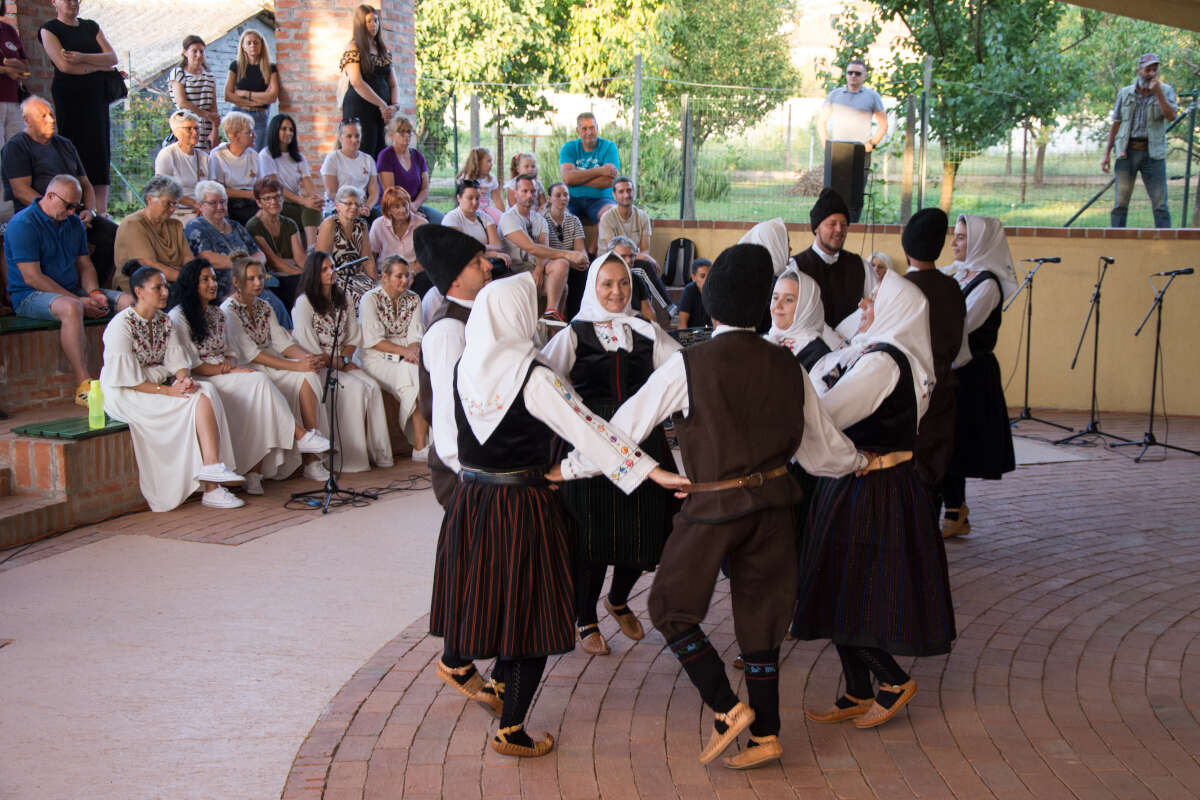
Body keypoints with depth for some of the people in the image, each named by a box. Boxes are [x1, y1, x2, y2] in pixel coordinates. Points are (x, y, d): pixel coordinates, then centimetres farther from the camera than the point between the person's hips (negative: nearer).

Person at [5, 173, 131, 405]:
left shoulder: (73, 223, 14)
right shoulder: (22, 224, -12)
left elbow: (84, 264, 17)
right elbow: (32, 277, -17)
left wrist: (93, 293, -6)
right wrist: (79, 300, -20)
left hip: (72, 292, 8)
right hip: (30, 297, -8)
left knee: (129, 301, -11)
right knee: (71, 308, -41)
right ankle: (83, 386, -41)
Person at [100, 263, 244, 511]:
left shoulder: (163, 321, 12)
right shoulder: (121, 325, -12)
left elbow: (176, 359, 7)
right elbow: (127, 378, -17)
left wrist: (185, 379, -16)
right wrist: (167, 391, -24)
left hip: (159, 385, 7)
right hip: (126, 395, -7)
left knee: (206, 391, -22)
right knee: (195, 402, -25)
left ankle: (212, 467, -31)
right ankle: (211, 488, -27)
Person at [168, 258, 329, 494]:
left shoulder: (217, 313, 20)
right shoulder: (178, 317, -4)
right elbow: (189, 365, -10)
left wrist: (230, 363, -2)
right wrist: (225, 370, -15)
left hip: (225, 375, 7)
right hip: (201, 381, -7)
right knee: (260, 380, -28)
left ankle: (254, 475, -32)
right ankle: (300, 436, -24)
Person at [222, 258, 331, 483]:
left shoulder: (264, 307, 15)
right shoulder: (228, 311, -8)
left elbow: (282, 342, 8)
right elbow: (250, 354, -17)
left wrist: (308, 357, -14)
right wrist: (296, 366, -24)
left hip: (271, 365, 6)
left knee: (308, 375, -24)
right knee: (303, 376, -27)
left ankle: (312, 457, -29)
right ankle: (311, 457, -25)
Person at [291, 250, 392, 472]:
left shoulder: (343, 299, 15)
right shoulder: (304, 302, -5)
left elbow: (354, 337, 16)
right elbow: (307, 343, -11)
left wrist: (344, 358, -3)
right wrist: (334, 363, -12)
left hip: (342, 363, 6)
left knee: (373, 387, -21)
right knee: (355, 388, -29)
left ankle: (377, 453, -18)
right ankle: (352, 459, -25)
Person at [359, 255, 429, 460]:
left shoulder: (413, 300, 14)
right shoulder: (370, 299, -1)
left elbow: (416, 336, 6)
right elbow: (372, 340, -9)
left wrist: (413, 353, -17)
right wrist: (403, 350, -18)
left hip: (407, 361, 4)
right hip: (378, 361, -4)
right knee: (415, 376, -32)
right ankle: (420, 447, -31)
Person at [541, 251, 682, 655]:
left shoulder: (646, 333, 11)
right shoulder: (574, 334, 1)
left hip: (641, 444, 3)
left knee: (643, 531, 6)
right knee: (593, 536, 0)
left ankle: (618, 601, 37)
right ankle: (586, 620, 24)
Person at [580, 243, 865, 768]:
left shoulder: (687, 365, -11)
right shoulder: (786, 366, 2)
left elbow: (626, 426, -6)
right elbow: (821, 444, 11)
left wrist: (569, 468, 7)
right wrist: (861, 464, 32)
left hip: (713, 507, -5)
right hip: (773, 503, 5)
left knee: (670, 607, 11)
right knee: (759, 616, 14)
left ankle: (727, 709, 2)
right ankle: (765, 734, 20)